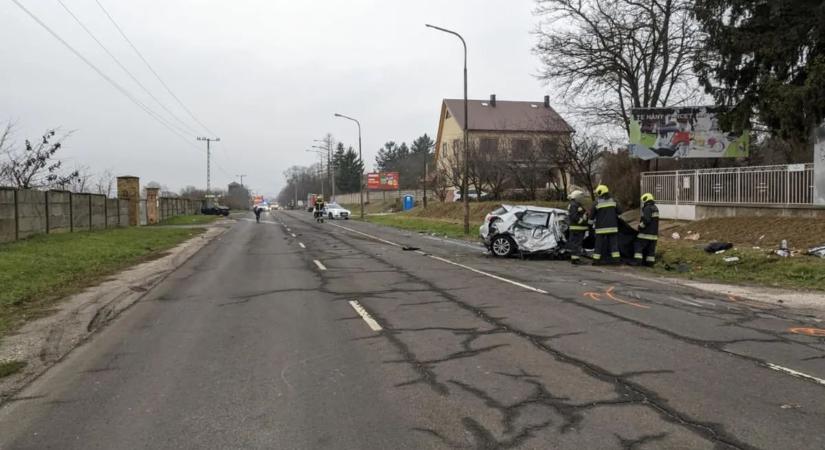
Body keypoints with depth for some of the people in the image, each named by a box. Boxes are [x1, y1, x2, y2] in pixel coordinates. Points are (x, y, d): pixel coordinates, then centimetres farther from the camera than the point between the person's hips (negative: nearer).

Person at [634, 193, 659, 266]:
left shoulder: (647, 208, -14)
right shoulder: (655, 208, 16)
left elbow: (646, 220, -22)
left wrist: (640, 226, -10)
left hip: (646, 232, -9)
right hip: (654, 232, 9)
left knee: (638, 245, -4)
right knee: (651, 248, 9)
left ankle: (637, 260, -11)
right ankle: (650, 262, 10)